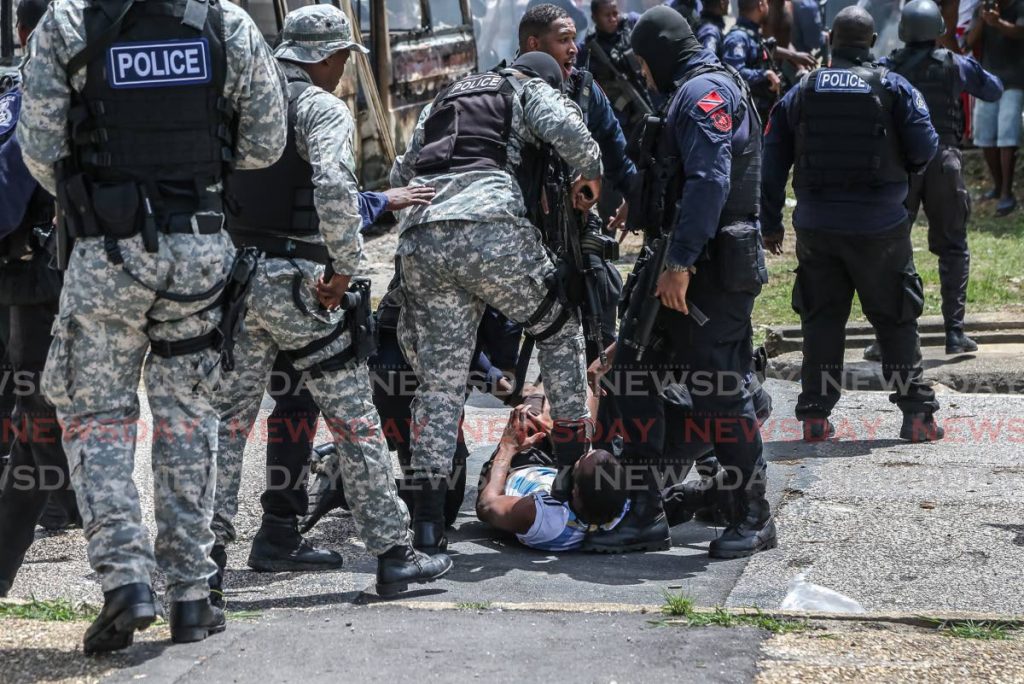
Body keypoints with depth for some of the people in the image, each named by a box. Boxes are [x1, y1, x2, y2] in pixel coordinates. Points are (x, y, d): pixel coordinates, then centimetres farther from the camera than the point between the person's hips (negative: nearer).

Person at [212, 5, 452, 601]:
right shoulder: (323, 108, -8)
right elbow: (334, 187, -25)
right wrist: (344, 266, -16)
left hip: (235, 276, 6)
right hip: (297, 280, -6)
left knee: (228, 417, 13)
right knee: (355, 420, 2)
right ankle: (394, 555, 6)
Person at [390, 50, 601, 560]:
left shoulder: (443, 101, 36)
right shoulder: (531, 90, 18)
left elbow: (399, 175, 37)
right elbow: (564, 126, -4)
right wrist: (590, 174, 11)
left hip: (419, 243, 5)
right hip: (490, 231, -5)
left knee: (439, 381, 8)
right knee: (559, 327, 21)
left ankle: (427, 517, 1)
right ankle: (575, 449, 20)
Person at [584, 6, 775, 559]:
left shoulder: (703, 91, -11)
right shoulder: (693, 92, 22)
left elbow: (710, 181, -23)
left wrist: (680, 263, -27)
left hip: (708, 266, -11)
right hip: (678, 264, 11)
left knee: (720, 392, -4)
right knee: (632, 382, 7)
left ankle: (752, 518, 7)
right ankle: (645, 515, 11)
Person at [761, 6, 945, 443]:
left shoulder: (800, 94, 4)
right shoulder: (893, 88, -3)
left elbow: (773, 163, 4)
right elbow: (924, 148, -9)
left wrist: (771, 223, 12)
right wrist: (902, 169, 14)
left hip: (817, 229, 2)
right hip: (880, 228, -2)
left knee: (821, 321, 10)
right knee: (896, 321, 7)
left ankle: (815, 416, 9)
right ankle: (916, 414, 8)